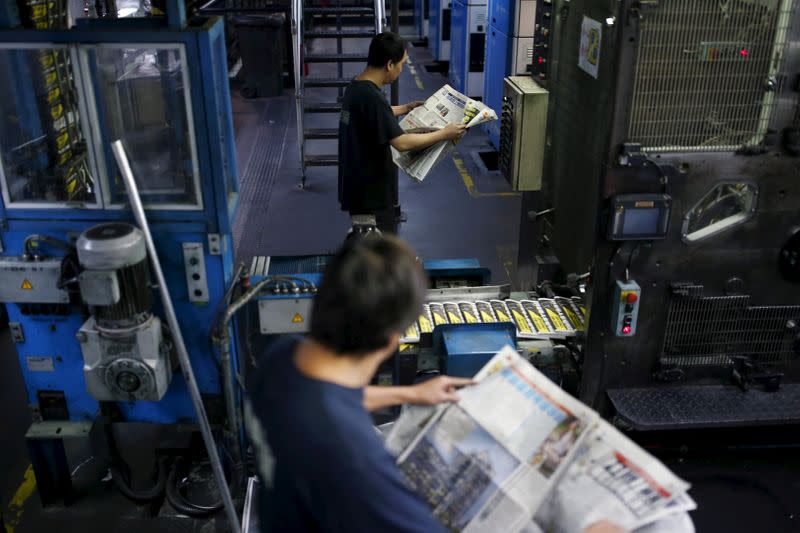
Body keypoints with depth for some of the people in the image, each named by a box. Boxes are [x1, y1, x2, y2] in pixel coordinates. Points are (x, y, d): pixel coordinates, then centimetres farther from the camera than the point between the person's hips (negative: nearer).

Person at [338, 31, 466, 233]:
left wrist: (405, 108, 30)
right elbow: (402, 143, -29)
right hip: (369, 191, -9)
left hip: (358, 185, 10)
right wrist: (444, 134, -19)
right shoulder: (371, 97, -26)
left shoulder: (356, 86, 4)